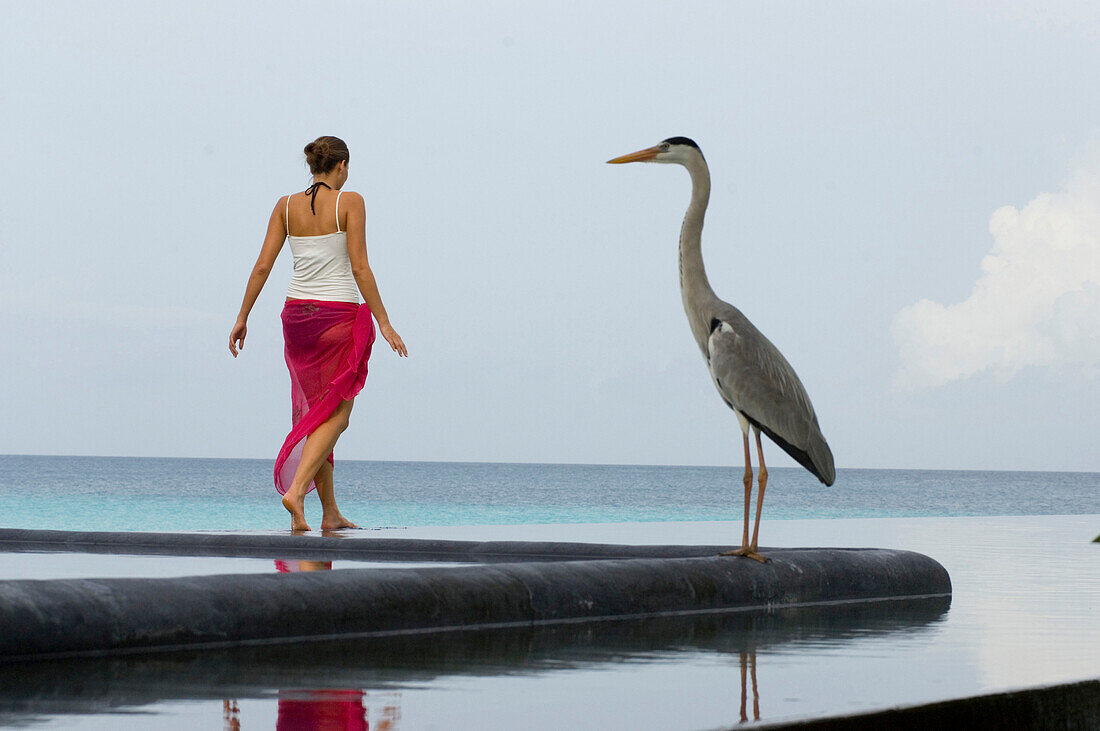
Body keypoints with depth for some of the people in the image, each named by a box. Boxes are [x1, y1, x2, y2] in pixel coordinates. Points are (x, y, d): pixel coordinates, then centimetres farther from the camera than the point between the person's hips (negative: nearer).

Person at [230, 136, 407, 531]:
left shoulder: (287, 206, 5)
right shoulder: (350, 202, -7)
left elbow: (263, 265, 2)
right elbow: (359, 268, -12)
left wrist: (242, 317, 8)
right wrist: (383, 322, -9)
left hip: (297, 313, 5)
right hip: (340, 316, -5)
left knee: (315, 412, 14)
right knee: (335, 414, 0)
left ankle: (330, 512, 17)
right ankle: (296, 490, -20)